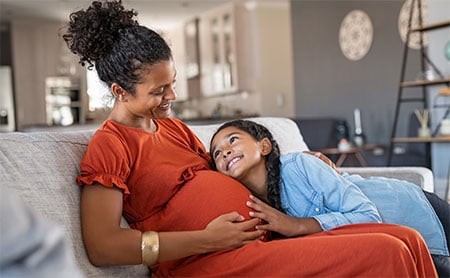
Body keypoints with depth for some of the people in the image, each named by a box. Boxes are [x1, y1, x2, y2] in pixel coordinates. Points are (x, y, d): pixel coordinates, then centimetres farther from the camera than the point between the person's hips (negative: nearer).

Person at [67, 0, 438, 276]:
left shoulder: (174, 128, 21)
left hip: (263, 239, 9)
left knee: (407, 240, -5)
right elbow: (102, 247, -16)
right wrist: (208, 239, -17)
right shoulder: (109, 145, -5)